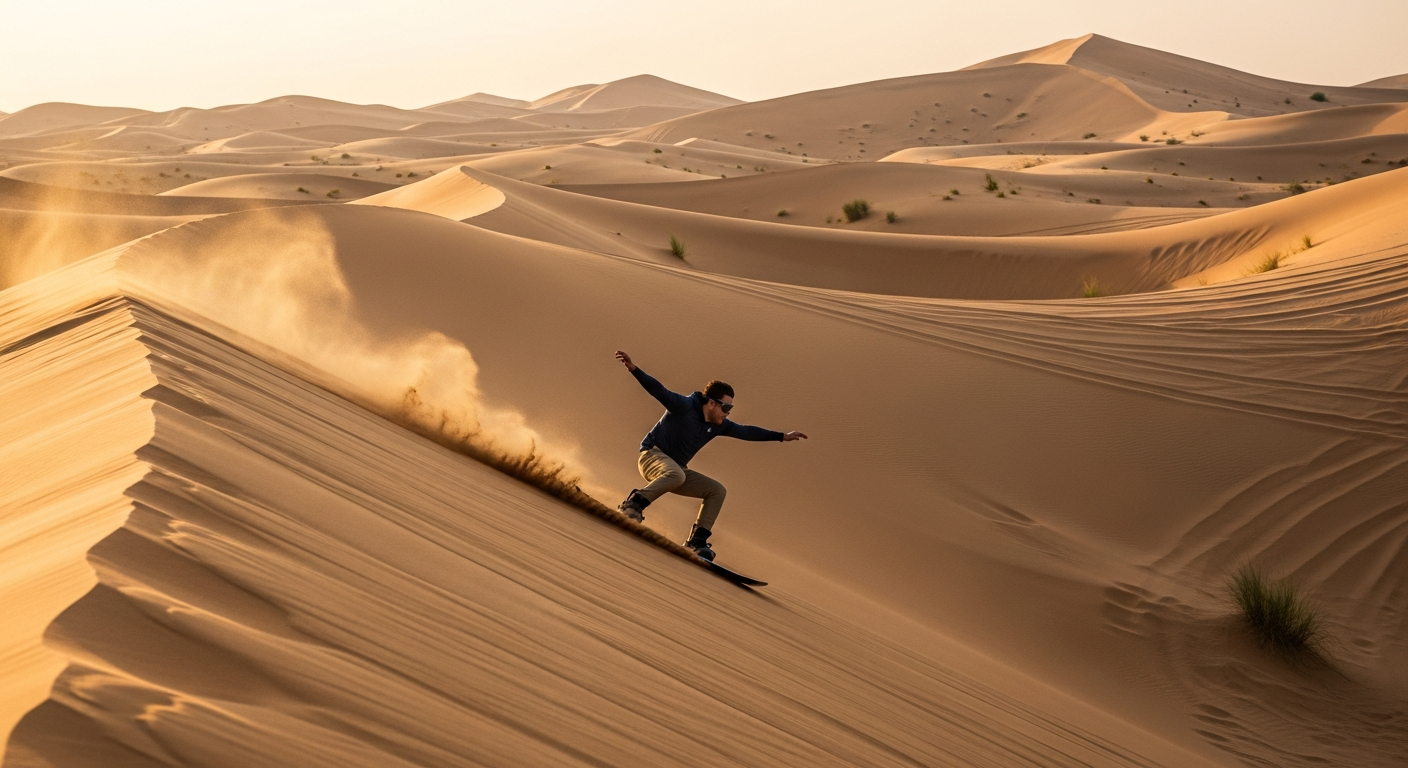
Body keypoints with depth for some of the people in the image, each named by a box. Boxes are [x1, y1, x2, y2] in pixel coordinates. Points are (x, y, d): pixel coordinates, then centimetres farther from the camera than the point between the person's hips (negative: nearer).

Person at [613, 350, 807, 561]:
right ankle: (632, 506, -31)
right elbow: (658, 390, -27)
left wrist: (782, 436, 13)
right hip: (652, 455, -8)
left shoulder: (719, 425, 4)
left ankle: (697, 541, -6)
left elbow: (746, 431, 12)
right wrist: (634, 369, -42)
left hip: (676, 470, 8)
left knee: (717, 490, -1)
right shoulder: (684, 406, -16)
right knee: (676, 475, -41)